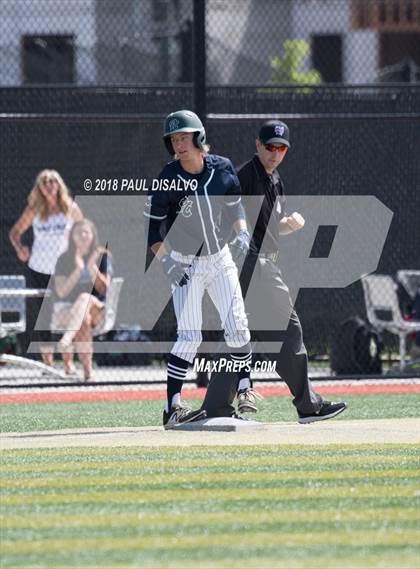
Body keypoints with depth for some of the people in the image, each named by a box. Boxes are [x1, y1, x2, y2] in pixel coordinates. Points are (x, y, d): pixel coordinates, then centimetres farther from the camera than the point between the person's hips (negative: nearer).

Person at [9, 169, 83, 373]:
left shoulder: (71, 209, -2)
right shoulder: (34, 210, -1)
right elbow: (15, 232, 6)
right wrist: (19, 248, -14)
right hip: (37, 271, 1)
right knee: (40, 317, 2)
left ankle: (68, 362, -1)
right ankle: (47, 362, 13)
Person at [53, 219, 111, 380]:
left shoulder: (102, 256, 4)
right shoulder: (64, 260, 4)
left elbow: (104, 289, -4)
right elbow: (61, 292, -6)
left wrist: (92, 267, -19)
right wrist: (78, 269, -17)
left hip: (96, 309, -1)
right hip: (65, 310, 1)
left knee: (85, 297, -36)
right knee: (84, 320, -36)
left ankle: (66, 339, -59)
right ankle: (87, 371, -48)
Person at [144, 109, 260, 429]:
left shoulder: (223, 168, -7)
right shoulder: (169, 181, -17)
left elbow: (235, 205, 9)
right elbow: (151, 225, -11)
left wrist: (242, 232, -7)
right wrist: (165, 260, -22)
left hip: (220, 259, 3)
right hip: (185, 265, -3)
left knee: (237, 327, 0)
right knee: (189, 336, -11)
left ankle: (244, 385, 23)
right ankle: (173, 406, -9)